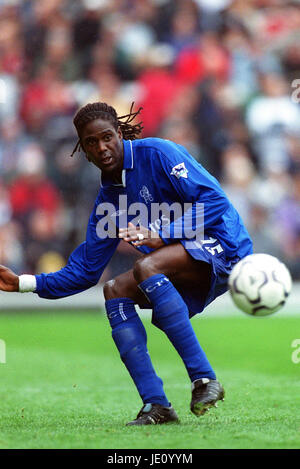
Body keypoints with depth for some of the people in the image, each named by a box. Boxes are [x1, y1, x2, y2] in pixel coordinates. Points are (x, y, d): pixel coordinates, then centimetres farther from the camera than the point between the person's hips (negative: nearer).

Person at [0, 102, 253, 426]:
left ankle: (204, 379, -30)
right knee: (115, 291, -8)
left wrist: (162, 236, -25)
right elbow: (84, 270, 14)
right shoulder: (107, 200, 12)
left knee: (146, 267, -30)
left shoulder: (158, 153, -9)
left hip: (222, 244, -8)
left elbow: (213, 200, -17)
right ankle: (156, 405, -15)